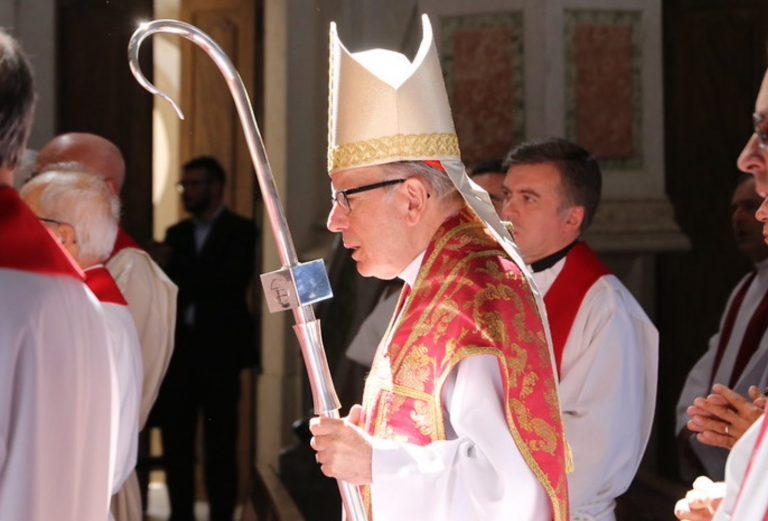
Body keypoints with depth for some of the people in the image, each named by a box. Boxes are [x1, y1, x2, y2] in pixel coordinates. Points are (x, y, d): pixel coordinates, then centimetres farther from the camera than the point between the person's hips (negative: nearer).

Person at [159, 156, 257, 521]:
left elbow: (232, 280, -14)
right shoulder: (176, 234, 16)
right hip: (179, 349, 5)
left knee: (219, 444, -3)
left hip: (219, 350, -5)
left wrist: (178, 266, -15)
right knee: (176, 440, 3)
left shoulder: (240, 231, 0)